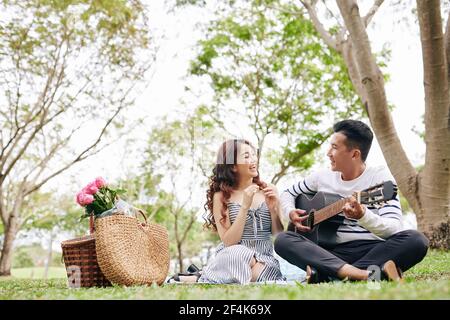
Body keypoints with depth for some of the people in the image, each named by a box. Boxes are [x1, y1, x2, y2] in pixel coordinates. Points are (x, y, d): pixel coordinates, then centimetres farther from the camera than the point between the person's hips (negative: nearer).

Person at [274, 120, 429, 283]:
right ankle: (368, 274, -37)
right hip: (331, 252, 3)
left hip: (374, 251, -2)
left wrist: (362, 216, -34)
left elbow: (395, 229, -15)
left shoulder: (380, 177, -2)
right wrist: (291, 213, 2)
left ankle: (324, 274, -35)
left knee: (416, 240, -30)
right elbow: (288, 193, 25)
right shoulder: (322, 176, 9)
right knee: (283, 239, -21)